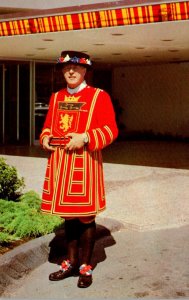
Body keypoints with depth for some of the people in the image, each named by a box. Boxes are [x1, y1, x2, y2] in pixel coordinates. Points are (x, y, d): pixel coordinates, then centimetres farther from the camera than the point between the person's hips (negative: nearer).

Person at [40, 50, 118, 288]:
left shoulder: (100, 96, -3)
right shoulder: (56, 97, 14)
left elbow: (110, 130, -8)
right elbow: (48, 124, 22)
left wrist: (84, 138, -21)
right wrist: (46, 138, 0)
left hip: (84, 163, -5)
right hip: (59, 162, 5)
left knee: (86, 216, 2)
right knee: (67, 215, 13)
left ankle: (85, 267, 17)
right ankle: (71, 263, 26)